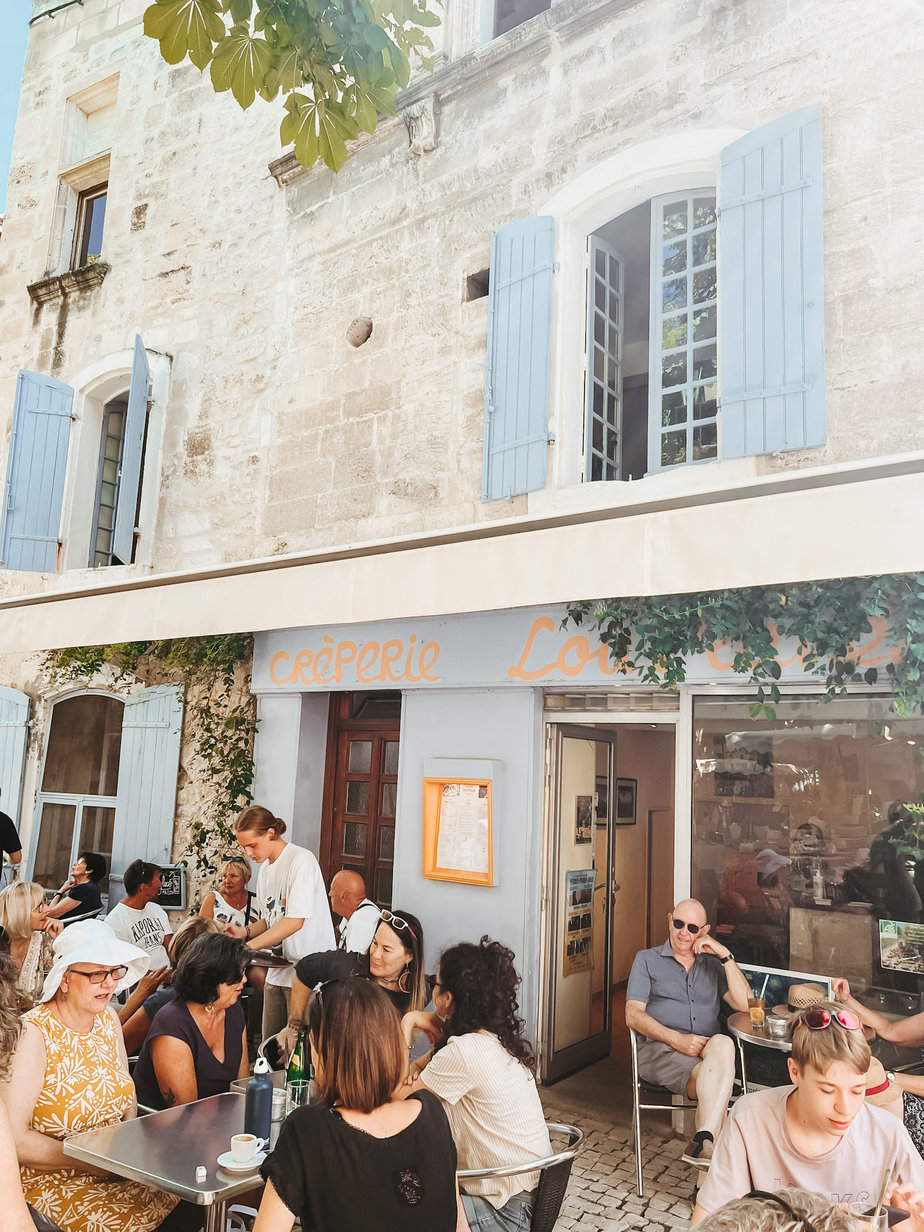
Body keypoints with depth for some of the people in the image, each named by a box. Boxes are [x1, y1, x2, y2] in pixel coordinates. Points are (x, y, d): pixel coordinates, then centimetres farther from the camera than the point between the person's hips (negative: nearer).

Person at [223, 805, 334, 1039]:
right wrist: (246, 931, 0)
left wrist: (249, 946, -20)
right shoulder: (265, 867, 12)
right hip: (278, 970, 8)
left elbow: (295, 921, -20)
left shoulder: (301, 860, -14)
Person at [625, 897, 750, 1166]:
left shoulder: (712, 964, 24)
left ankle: (703, 1142, -41)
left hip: (708, 1052, 2)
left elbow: (744, 1004, 8)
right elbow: (633, 1015, 2)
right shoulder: (647, 960, 16)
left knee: (723, 1044, -36)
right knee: (717, 1080, -33)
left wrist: (726, 956, 2)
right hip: (659, 1049, -2)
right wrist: (677, 1039, -13)